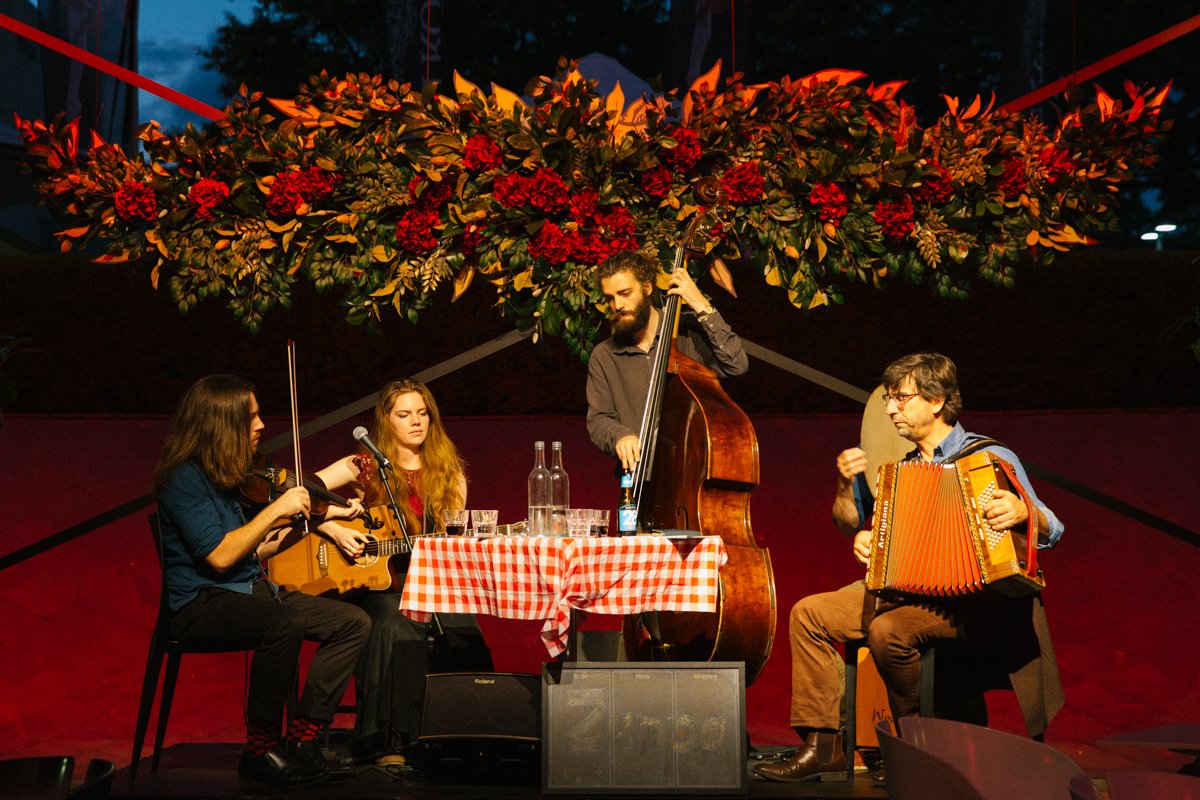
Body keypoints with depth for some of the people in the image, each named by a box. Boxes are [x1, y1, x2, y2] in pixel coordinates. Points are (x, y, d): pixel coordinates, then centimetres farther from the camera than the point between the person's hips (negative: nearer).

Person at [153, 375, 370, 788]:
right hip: (202, 603, -9)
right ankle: (261, 748, -23)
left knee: (354, 622, -5)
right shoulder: (184, 479, -11)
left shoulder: (226, 476, 15)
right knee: (286, 623, -38)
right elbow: (219, 556, -21)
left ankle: (301, 737, -7)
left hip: (252, 591, 9)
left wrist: (310, 518, 10)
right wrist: (276, 510, -16)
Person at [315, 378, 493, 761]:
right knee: (398, 628, -35)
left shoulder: (448, 472, 14)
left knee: (462, 630, -29)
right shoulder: (366, 467, 5)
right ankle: (391, 745, -30)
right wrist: (336, 531, -13)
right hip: (379, 585, -2)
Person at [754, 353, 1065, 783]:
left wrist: (1022, 512, -33)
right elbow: (852, 523, 23)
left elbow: (1051, 531, -10)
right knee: (809, 613, -6)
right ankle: (822, 744, -7)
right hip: (906, 592, 7)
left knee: (888, 630, -33)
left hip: (973, 601, -7)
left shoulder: (991, 458, -3)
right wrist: (847, 484, 3)